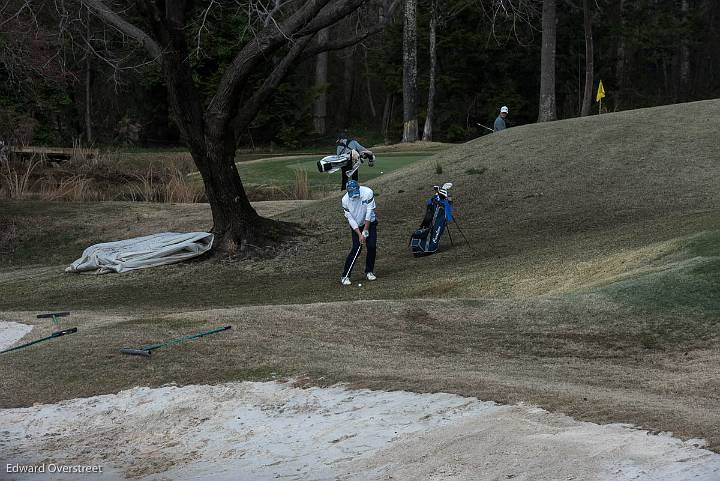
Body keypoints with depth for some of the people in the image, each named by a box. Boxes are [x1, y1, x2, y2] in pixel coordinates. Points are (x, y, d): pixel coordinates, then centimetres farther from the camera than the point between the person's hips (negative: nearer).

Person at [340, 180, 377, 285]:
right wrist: (359, 234, -21)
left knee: (372, 247, -8)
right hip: (356, 226, -1)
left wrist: (365, 231, -21)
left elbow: (369, 213, -22)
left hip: (370, 223, 1)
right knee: (356, 248, -13)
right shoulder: (345, 200, -21)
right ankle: (345, 276, -10)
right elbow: (350, 219, -16)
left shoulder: (368, 193, -24)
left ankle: (369, 271, 13)